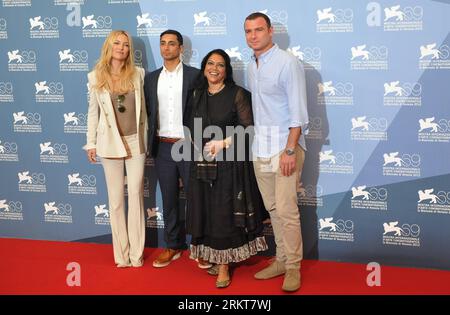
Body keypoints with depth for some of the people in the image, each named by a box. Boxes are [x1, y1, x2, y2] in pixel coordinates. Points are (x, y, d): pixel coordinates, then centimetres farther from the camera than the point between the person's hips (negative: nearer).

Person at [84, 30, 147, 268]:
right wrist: (91, 143, 4)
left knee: (136, 196, 3)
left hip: (135, 142, 0)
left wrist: (145, 139, 7)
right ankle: (121, 253, 16)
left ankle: (136, 252, 13)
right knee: (116, 199, 6)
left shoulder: (137, 74, 2)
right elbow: (93, 112, 5)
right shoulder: (96, 76, 0)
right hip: (110, 143, 0)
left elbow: (142, 108, 7)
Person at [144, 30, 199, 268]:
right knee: (169, 199, 11)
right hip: (163, 148, 4)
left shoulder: (194, 75, -3)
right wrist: (152, 143, 4)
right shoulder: (151, 78, 10)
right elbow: (148, 112, 12)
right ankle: (173, 246, 23)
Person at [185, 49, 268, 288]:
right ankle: (215, 258, 19)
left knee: (224, 212, -3)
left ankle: (224, 265, 4)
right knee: (206, 212, 6)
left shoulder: (237, 94, -3)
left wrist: (223, 143, -17)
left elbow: (248, 127, -8)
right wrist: (197, 146, -1)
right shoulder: (197, 95, 11)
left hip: (229, 162, -4)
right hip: (202, 163, 5)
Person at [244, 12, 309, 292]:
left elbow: (298, 111, -13)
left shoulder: (288, 63, -9)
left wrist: (290, 150, -18)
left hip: (285, 145, -7)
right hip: (260, 147, 7)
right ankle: (281, 260, 23)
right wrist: (257, 142, 10)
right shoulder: (252, 66, 13)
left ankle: (293, 267, 6)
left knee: (286, 210, -6)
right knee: (273, 208, 12)